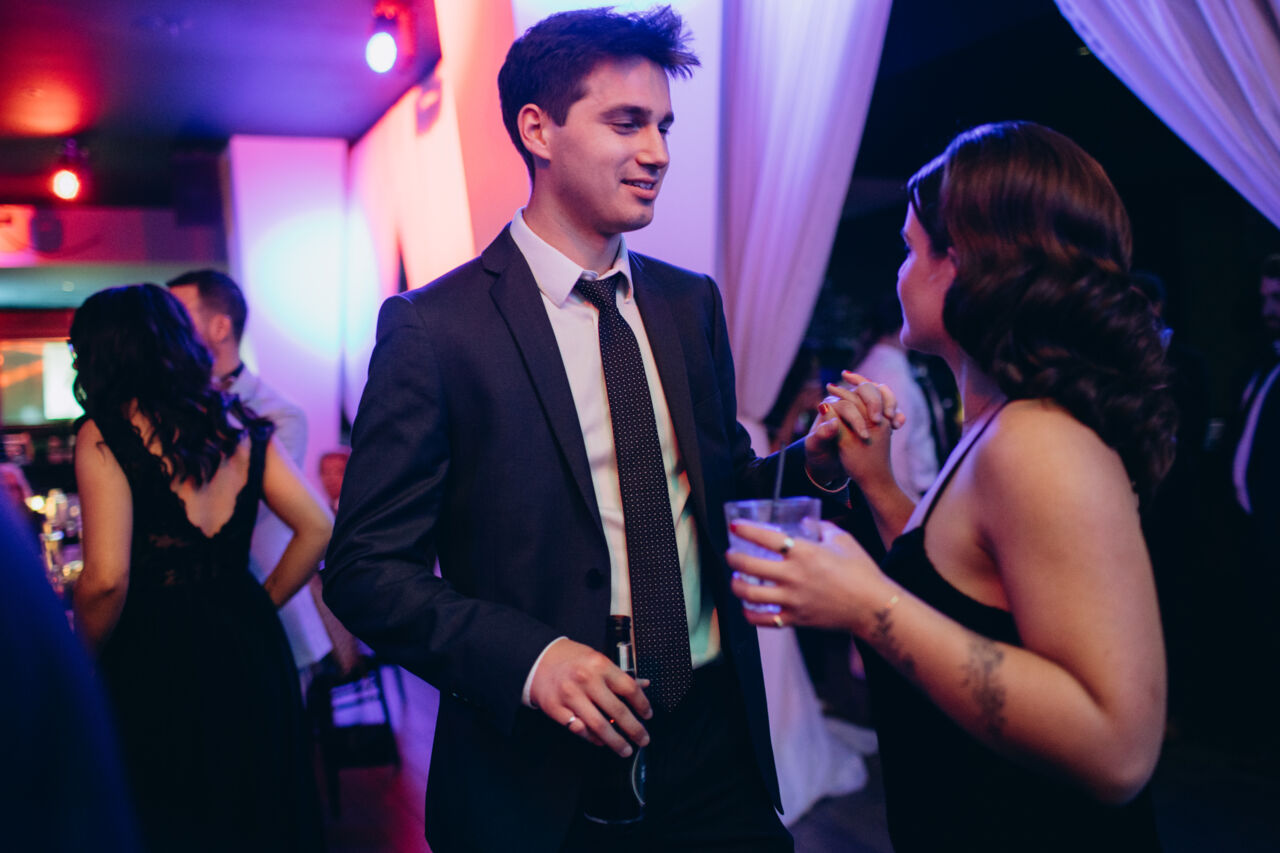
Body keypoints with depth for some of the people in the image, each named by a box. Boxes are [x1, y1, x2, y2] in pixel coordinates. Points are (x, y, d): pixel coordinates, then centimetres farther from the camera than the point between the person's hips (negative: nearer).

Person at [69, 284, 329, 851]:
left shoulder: (103, 434, -9)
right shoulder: (239, 426, 6)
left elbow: (107, 578, -16)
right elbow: (316, 530, 2)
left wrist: (82, 661, 1)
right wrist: (260, 604, 12)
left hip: (156, 659, -5)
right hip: (249, 647, 5)